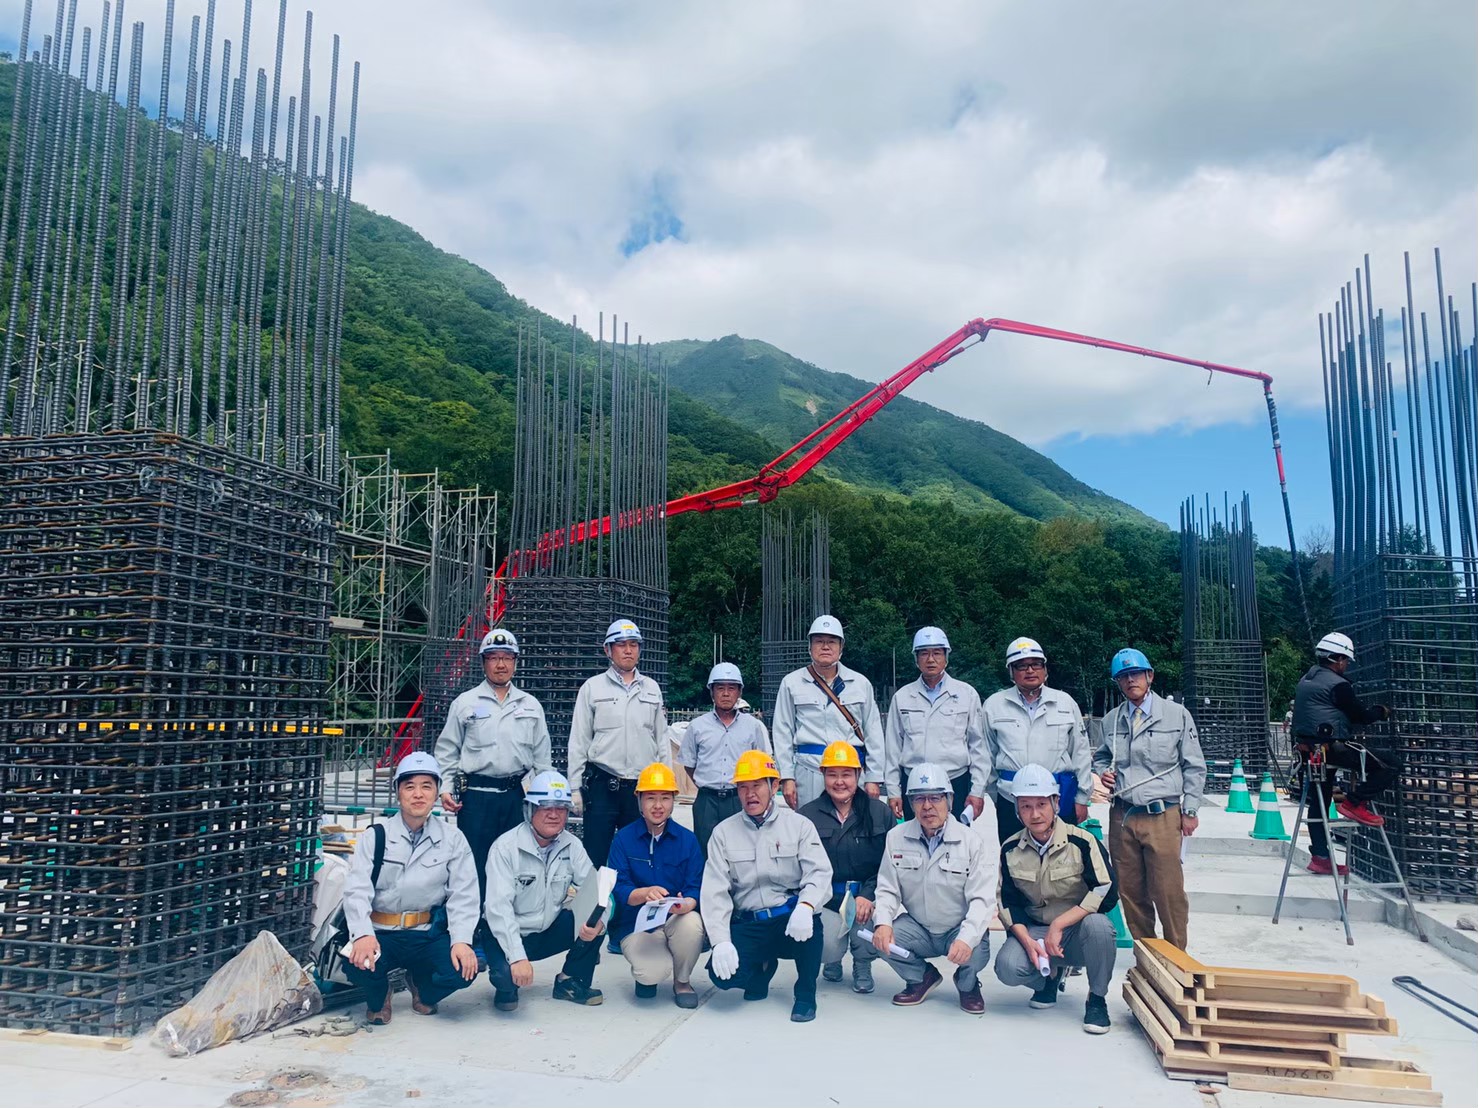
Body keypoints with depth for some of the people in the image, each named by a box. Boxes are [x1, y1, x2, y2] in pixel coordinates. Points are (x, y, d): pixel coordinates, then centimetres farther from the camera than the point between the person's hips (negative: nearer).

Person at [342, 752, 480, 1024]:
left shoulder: (453, 839, 3)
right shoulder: (375, 837, 1)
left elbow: (463, 895, -2)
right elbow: (357, 891, -9)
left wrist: (461, 940, -18)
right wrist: (363, 935, -27)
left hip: (428, 936, 1)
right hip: (381, 934, -1)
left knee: (464, 969, -25)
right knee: (358, 964, -32)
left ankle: (421, 985, 13)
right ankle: (378, 997, 8)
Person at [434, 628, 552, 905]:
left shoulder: (531, 706, 11)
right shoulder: (465, 703, 5)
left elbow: (542, 756, 14)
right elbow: (447, 750, 7)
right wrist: (445, 788, -4)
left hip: (517, 796, 2)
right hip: (476, 796, -2)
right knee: (474, 863, -1)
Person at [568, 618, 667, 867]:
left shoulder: (652, 689, 10)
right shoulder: (593, 687, 2)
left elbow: (662, 740, 13)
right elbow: (578, 742, 3)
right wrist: (575, 789, -2)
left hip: (643, 788, 3)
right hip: (602, 786, -2)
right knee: (595, 858, 0)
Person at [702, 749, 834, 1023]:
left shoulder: (799, 825, 3)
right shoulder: (724, 832, 6)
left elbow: (819, 873, -11)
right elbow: (714, 891, -1)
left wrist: (805, 906, -32)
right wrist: (721, 941, -14)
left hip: (789, 919, -1)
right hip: (746, 926, 2)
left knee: (806, 915, -35)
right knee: (722, 974, -24)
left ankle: (806, 993, -7)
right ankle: (764, 966, 14)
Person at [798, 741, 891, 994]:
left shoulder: (881, 812, 2)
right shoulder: (807, 815, 2)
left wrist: (868, 895, -17)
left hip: (867, 894, 0)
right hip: (827, 899, 0)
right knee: (825, 950, -24)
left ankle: (862, 964, 4)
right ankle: (833, 960, 21)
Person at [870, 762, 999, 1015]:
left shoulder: (972, 840, -12)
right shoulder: (896, 837, -4)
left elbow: (982, 899, -17)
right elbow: (888, 889, -3)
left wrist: (966, 938, -34)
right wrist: (882, 922, -25)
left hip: (959, 930, -2)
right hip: (917, 930, 2)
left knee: (976, 953, -32)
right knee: (879, 936, -25)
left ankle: (967, 984, 9)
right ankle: (921, 976, 9)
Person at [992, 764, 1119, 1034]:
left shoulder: (1081, 842, -14)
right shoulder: (1010, 850, -3)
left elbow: (1107, 892, -20)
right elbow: (1008, 902, 1)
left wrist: (1059, 925, -25)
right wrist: (1027, 941, -17)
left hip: (1077, 931, -2)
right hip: (1034, 931, 2)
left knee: (1097, 924, -37)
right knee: (1007, 968, -28)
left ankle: (1097, 999, -9)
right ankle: (1050, 976, 11)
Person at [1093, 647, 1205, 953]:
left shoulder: (1176, 714, 1)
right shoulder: (1111, 720, 9)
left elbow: (1194, 767, 4)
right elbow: (1101, 756, 25)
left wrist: (1190, 810, 0)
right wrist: (1103, 772, 3)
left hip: (1163, 816, -3)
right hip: (1122, 816, 3)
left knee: (1168, 891, -5)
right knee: (1130, 891, 9)